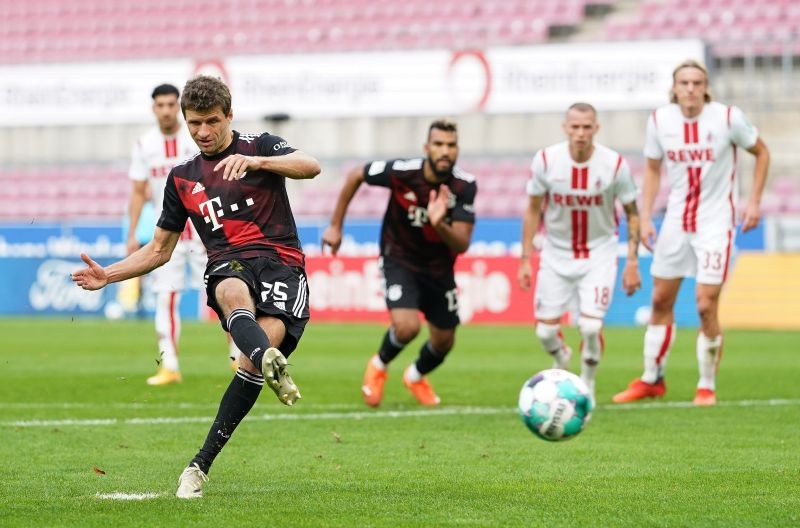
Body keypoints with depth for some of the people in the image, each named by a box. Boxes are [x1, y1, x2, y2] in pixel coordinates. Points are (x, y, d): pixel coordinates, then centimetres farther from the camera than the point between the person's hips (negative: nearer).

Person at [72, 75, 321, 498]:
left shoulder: (260, 146, 12)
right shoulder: (182, 178, 23)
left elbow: (311, 166, -9)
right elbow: (160, 250, 29)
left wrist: (253, 161, -23)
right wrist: (107, 275, 16)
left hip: (282, 264, -2)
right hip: (229, 266, 2)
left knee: (266, 339, -27)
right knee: (235, 296, -37)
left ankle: (201, 465, -20)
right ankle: (273, 366, -71)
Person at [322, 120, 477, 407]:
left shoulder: (464, 186, -21)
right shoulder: (401, 172, -25)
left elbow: (462, 244, -24)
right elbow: (355, 176, -6)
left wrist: (439, 225, -45)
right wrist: (335, 226, -2)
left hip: (439, 268, 3)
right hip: (399, 261, -3)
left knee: (444, 342, 13)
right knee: (407, 326, -26)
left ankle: (416, 376, 48)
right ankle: (379, 365, 9)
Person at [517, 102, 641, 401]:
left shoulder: (615, 164, -14)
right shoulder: (546, 160, -12)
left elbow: (632, 213, -2)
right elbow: (533, 209, 1)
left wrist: (632, 262, -6)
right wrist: (525, 258, -1)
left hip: (599, 254, -2)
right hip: (557, 253, 2)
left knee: (591, 326, -16)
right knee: (545, 329, 1)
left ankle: (588, 382, 14)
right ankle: (560, 359, 39)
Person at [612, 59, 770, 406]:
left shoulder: (728, 118, -12)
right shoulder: (660, 120, -3)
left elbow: (761, 153, 3)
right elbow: (653, 169, 10)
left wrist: (754, 202, -4)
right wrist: (645, 217, 2)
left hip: (716, 222, -4)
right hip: (676, 220, 4)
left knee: (706, 306, -10)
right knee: (661, 300, 11)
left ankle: (707, 386, 6)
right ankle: (651, 380, 25)